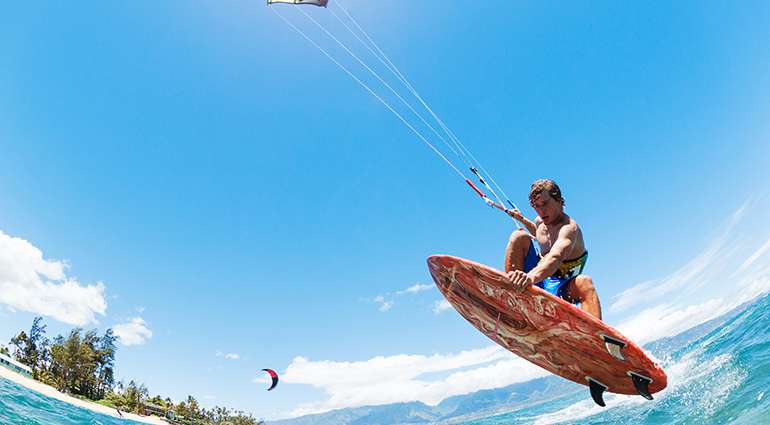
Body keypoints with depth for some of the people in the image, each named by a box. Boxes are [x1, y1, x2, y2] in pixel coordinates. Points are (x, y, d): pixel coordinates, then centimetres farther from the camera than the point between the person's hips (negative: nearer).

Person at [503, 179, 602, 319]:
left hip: (559, 288, -6)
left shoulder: (569, 227, -22)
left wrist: (531, 277, -65)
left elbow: (556, 257, -46)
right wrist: (522, 220, 20)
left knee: (584, 281, -39)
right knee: (519, 236, -12)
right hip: (537, 281, 6)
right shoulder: (541, 221, 3)